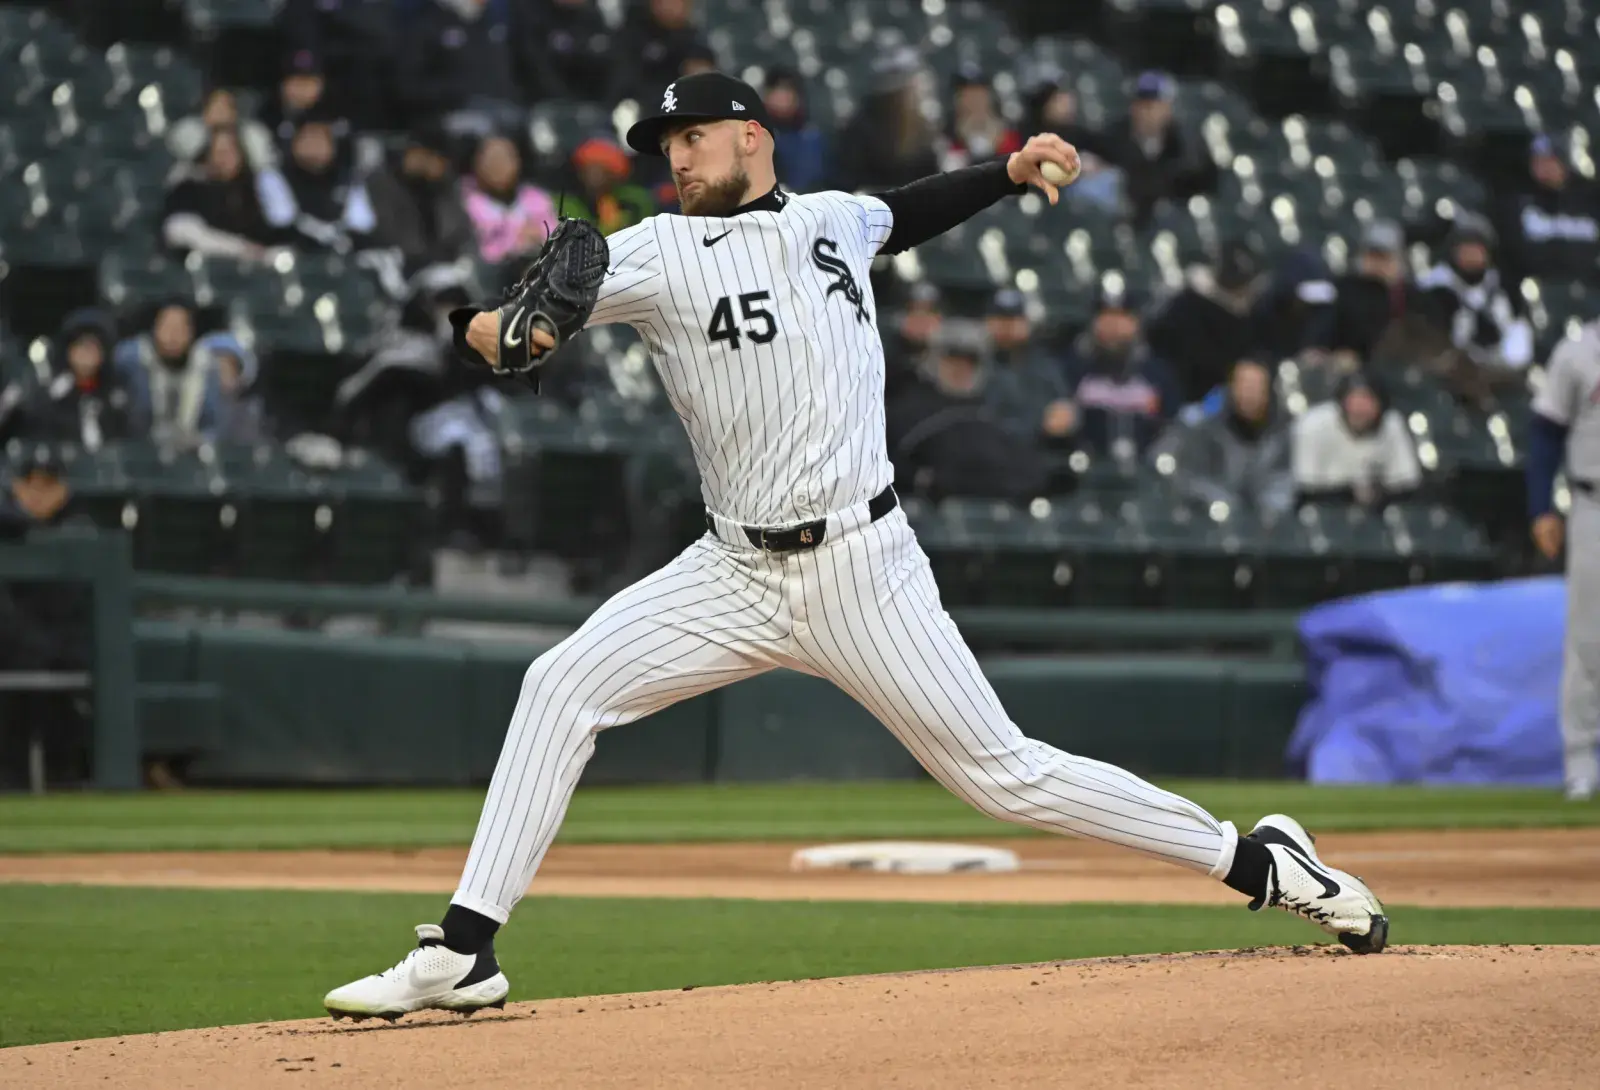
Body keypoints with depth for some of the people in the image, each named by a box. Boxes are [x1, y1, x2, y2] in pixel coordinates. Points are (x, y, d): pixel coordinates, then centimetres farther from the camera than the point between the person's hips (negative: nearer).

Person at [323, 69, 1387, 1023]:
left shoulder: (834, 219, 6)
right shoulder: (658, 253, -2)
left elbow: (906, 211, 31)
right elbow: (494, 323, -12)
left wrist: (1012, 171, 17)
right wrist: (495, 331, -36)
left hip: (862, 567, -1)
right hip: (738, 575, 1)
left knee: (1006, 773, -3)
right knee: (562, 688, -14)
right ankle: (464, 953, -11)